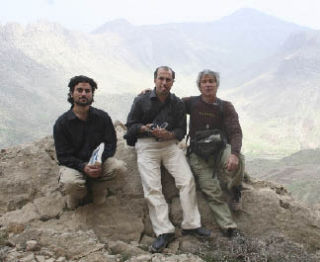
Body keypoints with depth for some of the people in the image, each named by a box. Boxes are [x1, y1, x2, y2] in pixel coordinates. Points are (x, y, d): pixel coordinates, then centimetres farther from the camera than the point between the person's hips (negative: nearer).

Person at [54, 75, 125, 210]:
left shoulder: (102, 117, 0)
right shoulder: (61, 123, -7)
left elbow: (111, 143, -1)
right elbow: (63, 156, -8)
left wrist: (100, 162, -22)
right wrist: (83, 167, -26)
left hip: (99, 161, 2)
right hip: (73, 164, -2)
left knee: (118, 167, -28)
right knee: (69, 183, -36)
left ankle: (96, 188, 3)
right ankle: (78, 193, 6)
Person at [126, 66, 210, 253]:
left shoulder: (177, 104, 10)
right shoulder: (141, 101, 5)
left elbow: (182, 130, 8)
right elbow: (130, 125, 7)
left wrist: (169, 135, -14)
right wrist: (145, 129, -14)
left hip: (170, 144, 2)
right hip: (147, 146, -2)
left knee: (187, 180, -14)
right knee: (152, 188, -16)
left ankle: (191, 225, -3)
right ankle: (164, 232, -14)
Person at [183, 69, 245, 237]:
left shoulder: (226, 107, 0)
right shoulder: (192, 103, 1)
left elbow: (235, 132, -11)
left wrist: (234, 153, -31)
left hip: (220, 149, 0)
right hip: (198, 155, 0)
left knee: (238, 161, -33)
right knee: (212, 191, -16)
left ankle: (234, 191, -4)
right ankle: (228, 226, -9)